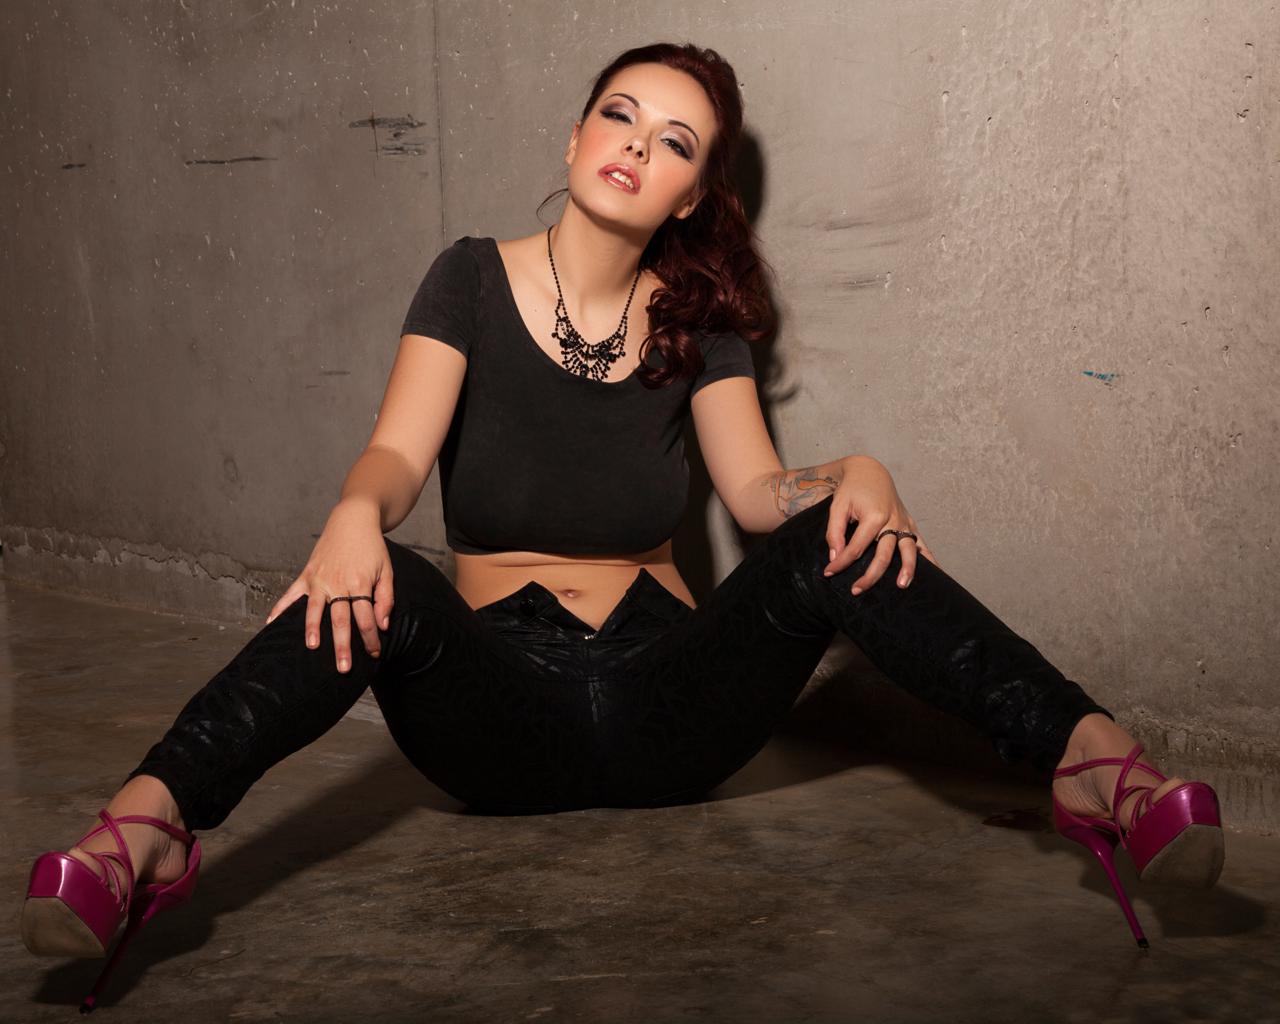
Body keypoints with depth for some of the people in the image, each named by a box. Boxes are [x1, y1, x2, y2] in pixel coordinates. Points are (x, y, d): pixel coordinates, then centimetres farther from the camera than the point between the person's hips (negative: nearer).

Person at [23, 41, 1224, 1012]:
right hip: (499, 709, -2)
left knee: (837, 541, -23)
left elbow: (758, 488, 0)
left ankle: (1098, 766, -38)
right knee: (382, 591, -34)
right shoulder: (474, 281, 2)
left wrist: (852, 473, -23)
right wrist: (357, 512, -37)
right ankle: (144, 833, -55)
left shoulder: (697, 319, 9)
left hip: (663, 709, 2)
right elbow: (399, 450, -12)